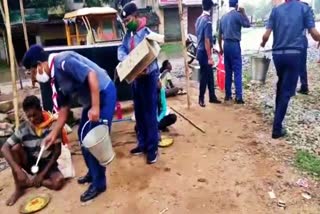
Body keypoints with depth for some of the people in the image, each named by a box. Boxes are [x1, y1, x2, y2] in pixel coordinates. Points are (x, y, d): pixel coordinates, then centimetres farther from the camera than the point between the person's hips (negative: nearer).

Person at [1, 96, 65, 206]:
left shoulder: (53, 125, -18)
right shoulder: (23, 128, -13)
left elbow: (57, 151, -14)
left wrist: (42, 174, -16)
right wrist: (18, 170, -32)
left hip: (47, 164, -2)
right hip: (30, 162, 2)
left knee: (59, 181, -30)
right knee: (15, 148, -26)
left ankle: (28, 183, -2)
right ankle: (18, 189, -12)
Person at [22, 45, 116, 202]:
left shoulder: (63, 61, -19)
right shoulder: (55, 78, 8)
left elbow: (92, 75, -28)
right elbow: (64, 108, 13)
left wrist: (96, 107, -30)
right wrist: (54, 134, 16)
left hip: (104, 93, -10)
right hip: (90, 100, 10)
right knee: (83, 136, 16)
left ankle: (99, 183, 9)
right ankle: (92, 173, 32)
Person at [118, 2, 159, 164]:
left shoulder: (147, 33, -14)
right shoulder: (129, 34, 9)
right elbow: (121, 49, 3)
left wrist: (145, 69, -38)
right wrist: (127, 61, -18)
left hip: (148, 77, -8)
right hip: (135, 77, 8)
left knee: (149, 113, -3)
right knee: (139, 112, 14)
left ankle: (152, 148, 8)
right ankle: (142, 144, 27)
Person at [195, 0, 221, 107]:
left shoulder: (199, 19, 9)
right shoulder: (208, 21, -19)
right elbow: (207, 40, -23)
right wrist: (209, 57, -20)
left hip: (200, 51, 9)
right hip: (204, 52, -9)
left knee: (210, 75, 15)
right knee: (205, 76, 2)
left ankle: (212, 97, 24)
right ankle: (201, 99, 13)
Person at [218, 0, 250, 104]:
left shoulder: (223, 17, 13)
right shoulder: (237, 14, -7)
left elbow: (220, 35, 15)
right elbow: (247, 24, 1)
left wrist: (221, 48, 22)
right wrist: (243, 13, 7)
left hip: (226, 45, 6)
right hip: (234, 45, -6)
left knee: (228, 72, 11)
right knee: (237, 72, -5)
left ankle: (228, 95, 14)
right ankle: (238, 97, -7)